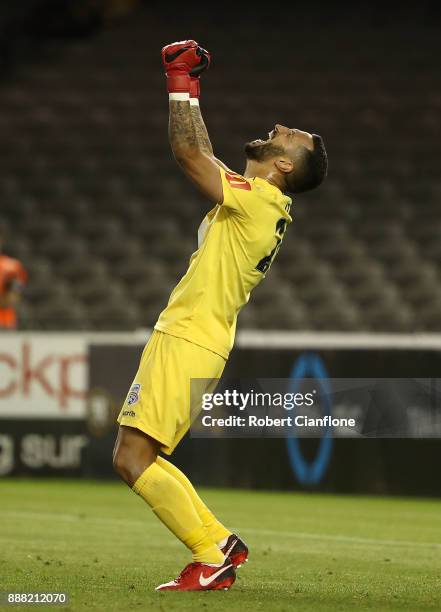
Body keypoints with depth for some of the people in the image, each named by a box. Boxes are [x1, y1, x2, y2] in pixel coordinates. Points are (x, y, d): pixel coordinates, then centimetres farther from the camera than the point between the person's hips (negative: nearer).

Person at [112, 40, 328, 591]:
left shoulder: (258, 197, -13)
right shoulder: (264, 206, 15)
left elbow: (187, 150, -16)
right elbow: (199, 152, 29)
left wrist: (181, 85, -6)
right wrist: (187, 88, 28)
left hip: (186, 341, -10)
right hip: (184, 336, 10)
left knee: (133, 458, -13)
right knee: (139, 459, 11)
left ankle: (212, 555, -9)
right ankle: (220, 543, 12)